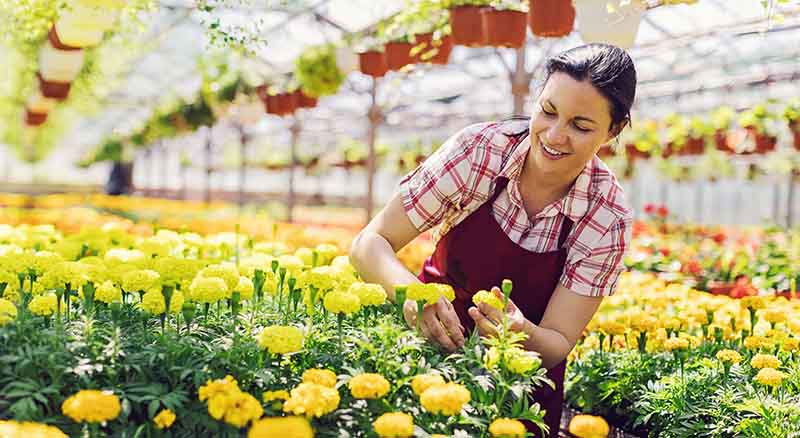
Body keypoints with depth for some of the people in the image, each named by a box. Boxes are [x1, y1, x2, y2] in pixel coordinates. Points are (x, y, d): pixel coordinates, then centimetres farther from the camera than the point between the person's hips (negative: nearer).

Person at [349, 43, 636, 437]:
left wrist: (522, 332, -35)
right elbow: (370, 243, -15)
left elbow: (558, 344, -12)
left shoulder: (608, 218, -15)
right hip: (429, 338, 0)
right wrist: (413, 291, -36)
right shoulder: (478, 149, -17)